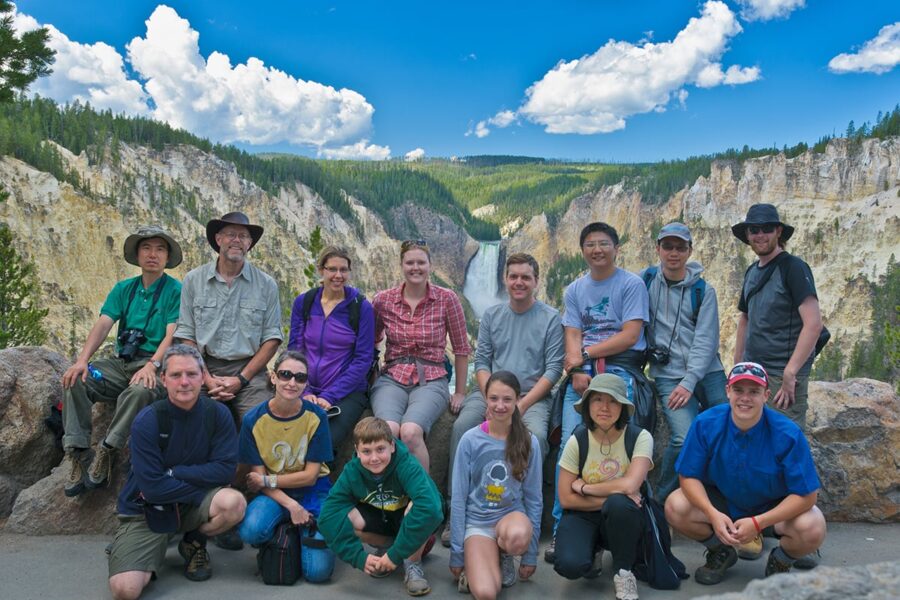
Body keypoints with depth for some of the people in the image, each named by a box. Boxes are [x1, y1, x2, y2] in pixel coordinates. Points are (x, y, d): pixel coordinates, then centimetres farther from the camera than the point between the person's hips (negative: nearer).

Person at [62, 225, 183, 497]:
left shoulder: (176, 290, -1)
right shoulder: (123, 289, 14)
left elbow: (172, 335, -11)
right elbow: (102, 325, 2)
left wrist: (152, 365, -28)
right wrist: (82, 360, -14)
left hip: (154, 365, -5)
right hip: (121, 363, 5)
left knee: (140, 390, -37)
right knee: (74, 380, -19)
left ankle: (106, 452, -20)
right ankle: (76, 456, -17)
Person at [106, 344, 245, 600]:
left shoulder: (218, 414, -11)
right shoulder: (147, 421, -17)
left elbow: (225, 469, -16)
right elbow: (153, 487, -20)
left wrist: (172, 473, -19)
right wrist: (201, 483, -17)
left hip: (193, 504, 2)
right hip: (146, 510, -2)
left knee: (234, 503, -30)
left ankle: (194, 544, 4)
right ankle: (155, 553, 14)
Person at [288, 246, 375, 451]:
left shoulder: (361, 307, -3)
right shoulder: (303, 302, 6)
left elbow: (363, 359, -6)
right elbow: (294, 349, 6)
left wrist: (329, 397, -13)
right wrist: (304, 392, -8)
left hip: (347, 393, -2)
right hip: (307, 390, 3)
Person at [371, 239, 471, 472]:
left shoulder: (446, 299, 0)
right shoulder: (383, 300, 5)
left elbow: (461, 348, 7)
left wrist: (460, 393, 9)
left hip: (431, 381, -1)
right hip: (391, 378, 2)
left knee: (410, 432, -32)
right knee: (388, 430, -31)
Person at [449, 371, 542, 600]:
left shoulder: (529, 442, -4)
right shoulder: (470, 440, -8)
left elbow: (533, 498, 3)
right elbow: (458, 498, -3)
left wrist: (530, 553, 5)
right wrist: (457, 552, -1)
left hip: (512, 514, 2)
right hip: (478, 520, -1)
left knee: (518, 536, -36)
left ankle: (505, 556, 1)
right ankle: (475, 561, 10)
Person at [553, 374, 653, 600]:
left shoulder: (640, 437, -14)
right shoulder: (577, 441, -10)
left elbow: (629, 485, -27)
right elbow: (566, 499, -9)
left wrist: (584, 487, -16)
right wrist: (609, 500, -19)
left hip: (622, 519, -1)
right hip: (584, 515, 1)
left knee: (618, 503, -36)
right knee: (569, 565, -28)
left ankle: (623, 572, -10)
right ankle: (593, 551, 10)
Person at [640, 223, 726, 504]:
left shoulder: (703, 290, 4)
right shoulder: (645, 280, 5)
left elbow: (706, 340, -3)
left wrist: (689, 382, -14)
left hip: (707, 372, 2)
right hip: (668, 374, -2)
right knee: (684, 437, -19)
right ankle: (662, 501, 2)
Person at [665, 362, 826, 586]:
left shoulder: (788, 434, -24)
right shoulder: (706, 424, -20)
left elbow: (806, 495, -22)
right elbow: (689, 476, -15)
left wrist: (758, 523, -31)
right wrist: (713, 514, -33)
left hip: (774, 508, -1)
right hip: (721, 502, 2)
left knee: (812, 529, -32)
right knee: (675, 507, -25)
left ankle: (780, 561, 7)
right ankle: (721, 552, 8)